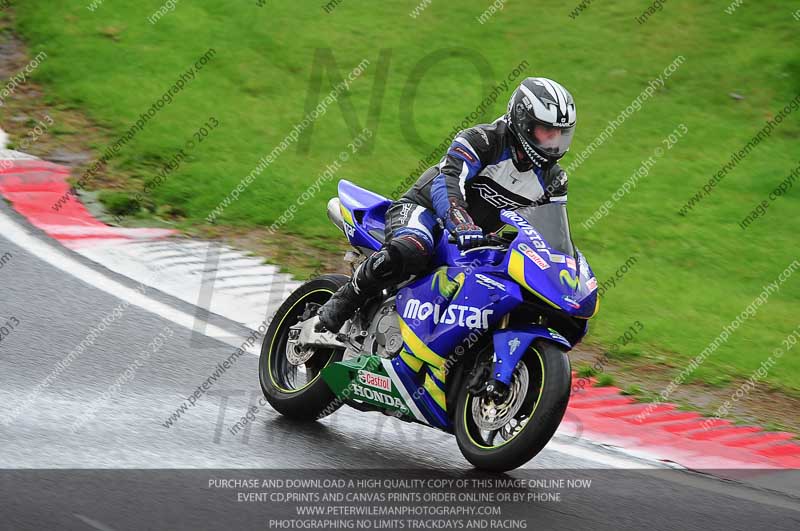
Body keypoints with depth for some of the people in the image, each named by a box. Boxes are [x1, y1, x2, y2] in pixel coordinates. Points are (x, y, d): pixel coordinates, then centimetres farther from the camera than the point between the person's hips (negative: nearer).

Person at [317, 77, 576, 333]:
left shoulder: (553, 180, 1)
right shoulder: (482, 139, -19)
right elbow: (447, 183, -33)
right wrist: (463, 227, -50)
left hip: (476, 236, 7)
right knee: (408, 254, -39)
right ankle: (340, 304, -20)